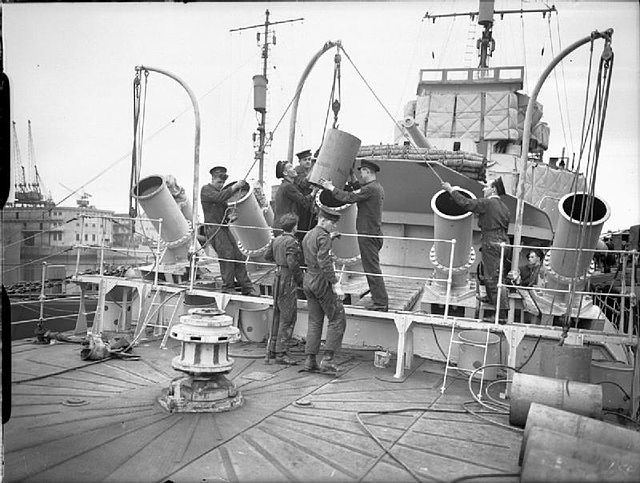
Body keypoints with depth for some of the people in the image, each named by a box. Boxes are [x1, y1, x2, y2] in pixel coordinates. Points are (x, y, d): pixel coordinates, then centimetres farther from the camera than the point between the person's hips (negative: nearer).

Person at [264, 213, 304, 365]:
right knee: (288, 318, -3)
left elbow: (267, 256, 19)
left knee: (278, 316, 17)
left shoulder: (276, 240, 8)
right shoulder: (291, 242, -16)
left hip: (277, 278, 9)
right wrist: (300, 280, -12)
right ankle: (280, 354, -1)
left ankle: (272, 349, 26)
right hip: (288, 280, -9)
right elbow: (293, 264, -24)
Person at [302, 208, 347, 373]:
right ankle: (327, 358, -4)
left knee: (315, 321, 12)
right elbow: (324, 263, -22)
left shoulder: (307, 235, 16)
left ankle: (310, 360, 12)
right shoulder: (323, 237, -13)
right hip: (322, 281, -9)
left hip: (308, 280, 9)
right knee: (338, 319, -1)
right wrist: (336, 284, -22)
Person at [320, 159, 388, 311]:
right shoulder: (377, 188, 15)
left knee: (372, 269, -5)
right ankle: (379, 299, 24)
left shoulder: (370, 188, -17)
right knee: (372, 268, 17)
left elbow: (348, 197, -19)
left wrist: (331, 188, -9)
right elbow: (357, 192, 20)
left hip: (368, 234, -10)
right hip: (374, 233, 10)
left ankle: (381, 303, -1)